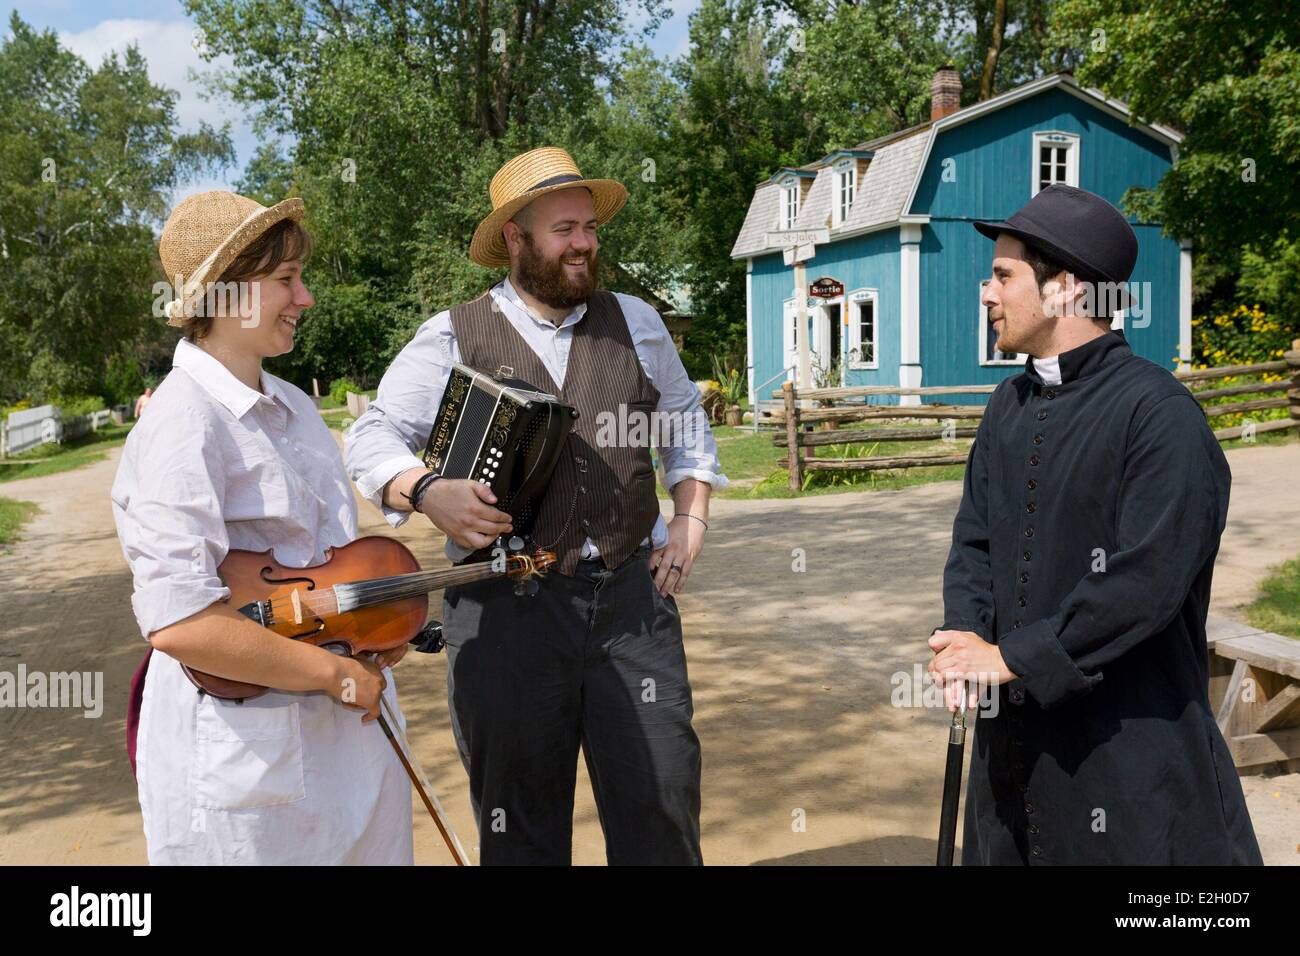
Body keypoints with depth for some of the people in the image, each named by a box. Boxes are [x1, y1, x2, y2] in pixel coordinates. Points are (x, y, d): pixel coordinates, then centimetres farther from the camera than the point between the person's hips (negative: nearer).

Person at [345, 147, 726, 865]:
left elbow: (685, 424, 23)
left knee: (661, 804, 5)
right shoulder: (451, 339, 1)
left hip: (632, 595, 3)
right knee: (520, 819, 10)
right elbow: (372, 437, 0)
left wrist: (690, 519, 11)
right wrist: (427, 492, -20)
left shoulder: (635, 322, 11)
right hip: (507, 608, -2)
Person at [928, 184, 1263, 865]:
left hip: (1131, 735, -7)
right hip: (1015, 725, 7)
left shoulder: (1160, 413, -17)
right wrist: (965, 634, -9)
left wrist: (1012, 655, -19)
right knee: (1004, 847, 20)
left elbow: (1148, 580, -23)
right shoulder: (1010, 405, 8)